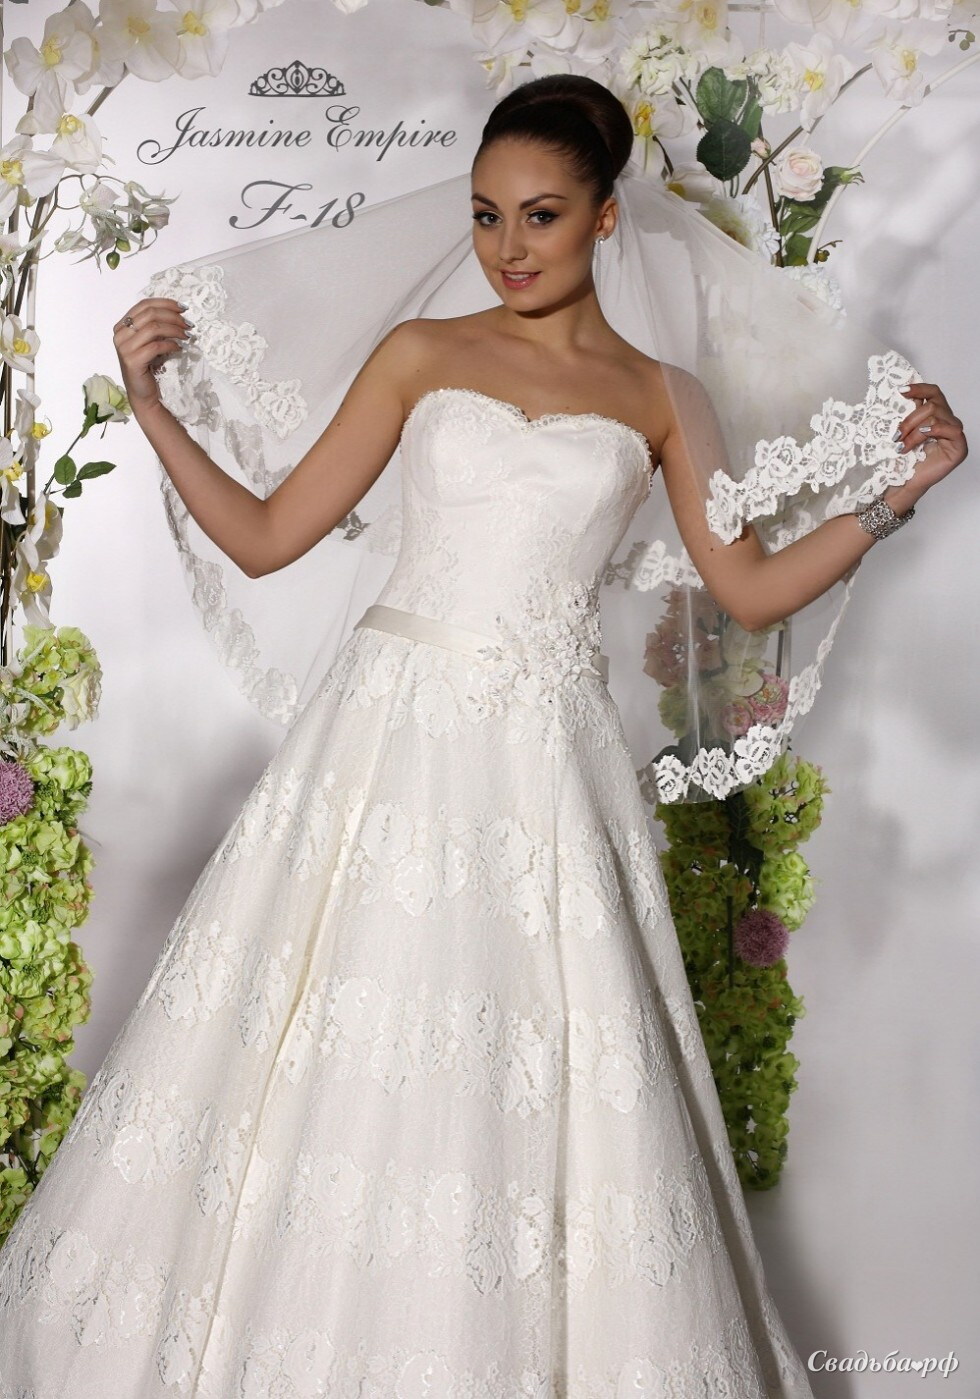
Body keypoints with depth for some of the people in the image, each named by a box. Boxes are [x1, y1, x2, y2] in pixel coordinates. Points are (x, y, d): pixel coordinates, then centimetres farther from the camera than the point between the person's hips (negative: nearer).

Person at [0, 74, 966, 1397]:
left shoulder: (659, 397, 10)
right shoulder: (423, 354, 9)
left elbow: (753, 589, 10)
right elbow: (266, 536, 7)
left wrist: (899, 489, 2)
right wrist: (150, 402, 0)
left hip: (546, 755, 0)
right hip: (393, 733, 0)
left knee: (529, 1088, -1)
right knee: (332, 1063, 2)